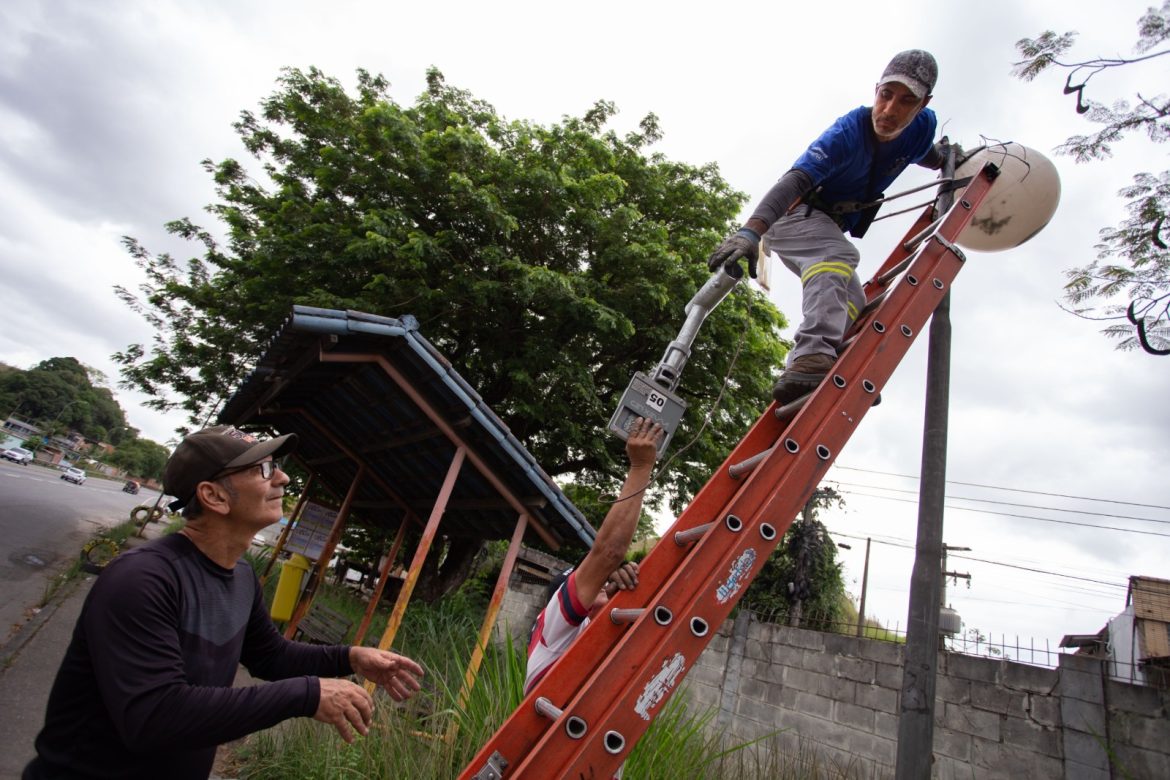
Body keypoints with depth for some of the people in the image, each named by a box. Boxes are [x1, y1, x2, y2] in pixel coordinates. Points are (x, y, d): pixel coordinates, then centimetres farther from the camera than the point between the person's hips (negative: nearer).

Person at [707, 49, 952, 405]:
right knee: (838, 256, -37)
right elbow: (796, 180, -44)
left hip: (826, 227, 9)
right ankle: (812, 358, -52)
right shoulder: (848, 133, -26)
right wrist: (751, 231, -57)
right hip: (792, 215, -9)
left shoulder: (923, 127, -4)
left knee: (851, 312, 3)